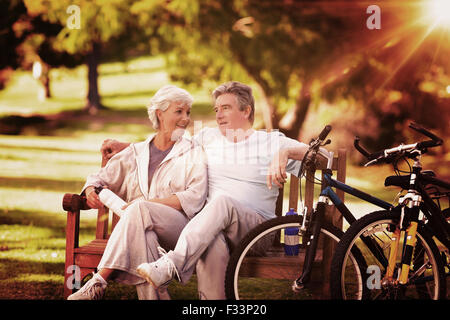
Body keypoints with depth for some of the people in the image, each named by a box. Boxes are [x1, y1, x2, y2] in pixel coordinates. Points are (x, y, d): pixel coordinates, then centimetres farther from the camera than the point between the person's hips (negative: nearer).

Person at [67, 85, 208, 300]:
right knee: (141, 233, -38)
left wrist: (150, 203, -15)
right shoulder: (135, 153, 21)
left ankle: (99, 282, -39)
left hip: (180, 228, -2)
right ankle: (154, 294, -45)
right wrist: (91, 190, -3)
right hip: (139, 225, 2)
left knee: (140, 210, -35)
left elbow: (195, 197, -3)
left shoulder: (193, 154, 12)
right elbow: (102, 178, 24)